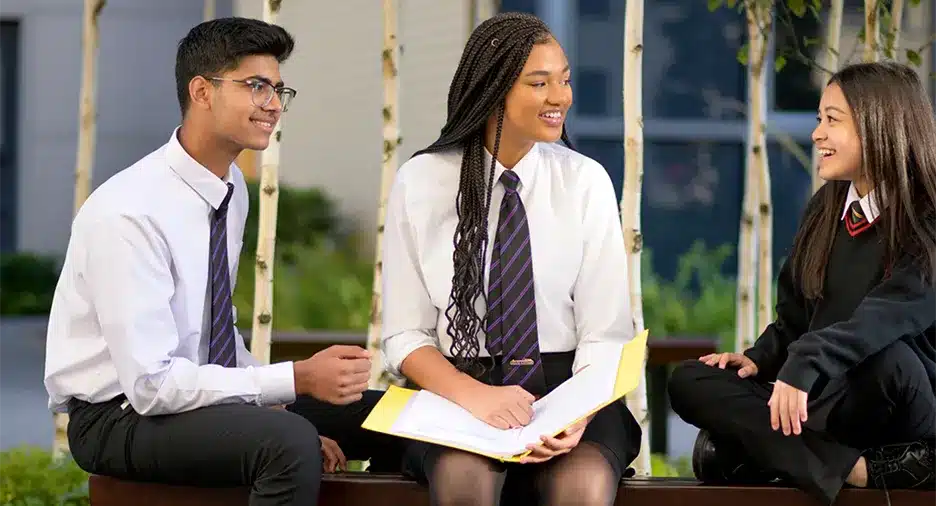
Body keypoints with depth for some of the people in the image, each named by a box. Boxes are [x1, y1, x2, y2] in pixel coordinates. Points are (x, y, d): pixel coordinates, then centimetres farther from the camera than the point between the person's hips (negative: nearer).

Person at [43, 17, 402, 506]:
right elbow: (151, 383, -26)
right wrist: (297, 379, -27)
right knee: (290, 443, -32)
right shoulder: (128, 213, -22)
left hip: (201, 396, 9)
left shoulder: (232, 189, 5)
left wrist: (279, 410, -3)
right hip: (118, 416, -9)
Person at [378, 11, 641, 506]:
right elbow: (404, 336, 1)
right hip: (456, 389, 0)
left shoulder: (586, 182, 2)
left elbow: (605, 334, -2)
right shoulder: (419, 182, 1)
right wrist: (474, 394, -20)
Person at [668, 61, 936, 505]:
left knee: (887, 355, -40)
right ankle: (854, 467, -30)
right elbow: (794, 316, 19)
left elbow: (887, 317, -27)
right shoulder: (825, 210, 13)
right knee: (690, 382, -14)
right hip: (824, 395, 8)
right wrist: (760, 359, -1)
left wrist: (804, 366, -40)